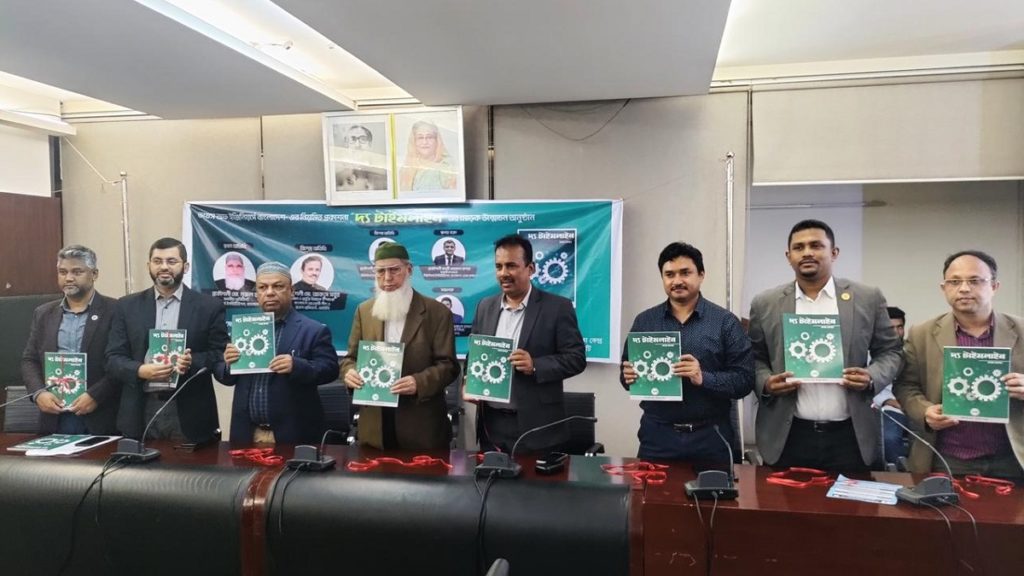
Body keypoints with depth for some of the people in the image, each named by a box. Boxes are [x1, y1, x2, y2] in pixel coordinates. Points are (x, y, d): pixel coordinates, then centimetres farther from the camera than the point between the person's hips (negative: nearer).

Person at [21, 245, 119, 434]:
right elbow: (29, 360, 12)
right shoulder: (44, 313, 13)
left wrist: (95, 396, -16)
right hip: (54, 417, 4)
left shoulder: (115, 311, -3)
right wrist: (38, 393, -4)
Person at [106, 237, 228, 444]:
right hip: (141, 412, 2)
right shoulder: (127, 306, 9)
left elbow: (221, 356, 1)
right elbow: (113, 359, 5)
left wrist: (193, 362, -18)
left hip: (190, 413, -1)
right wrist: (140, 370, -15)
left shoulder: (209, 306, 2)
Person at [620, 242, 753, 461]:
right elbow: (626, 371, 11)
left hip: (710, 436, -1)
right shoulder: (644, 321, 6)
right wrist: (629, 376, -11)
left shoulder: (725, 321, -2)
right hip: (657, 434, 2)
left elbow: (745, 379, -6)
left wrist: (704, 378, -21)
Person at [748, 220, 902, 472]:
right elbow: (754, 358, 10)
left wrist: (872, 377, -10)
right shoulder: (765, 303, 3)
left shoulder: (868, 299, 3)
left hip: (849, 437, 0)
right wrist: (766, 383, -10)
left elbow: (890, 351, 9)